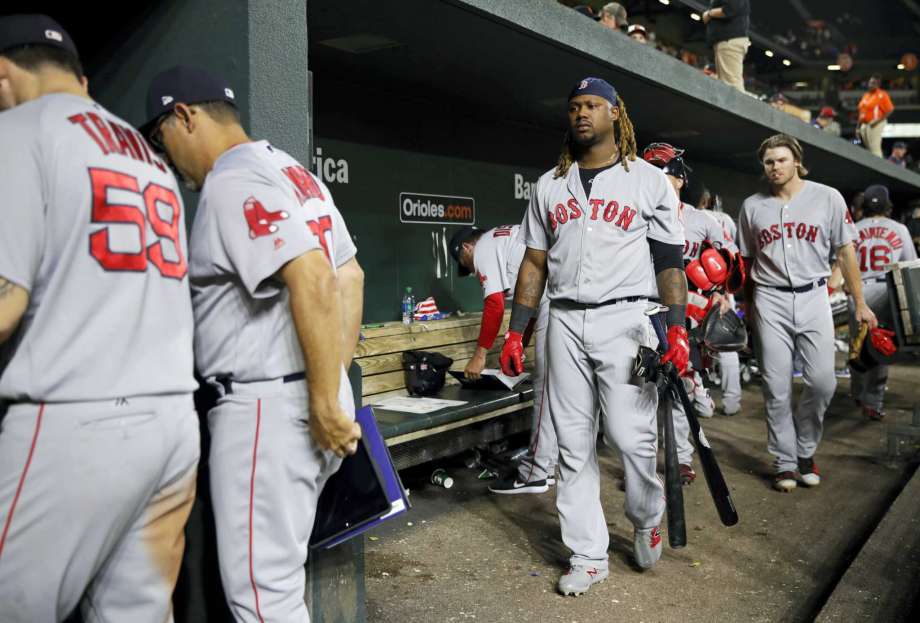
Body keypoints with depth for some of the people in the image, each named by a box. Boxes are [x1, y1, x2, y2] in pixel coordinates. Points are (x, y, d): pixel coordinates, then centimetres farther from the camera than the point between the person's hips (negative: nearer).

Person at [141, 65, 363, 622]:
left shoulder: (231, 182, -13)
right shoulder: (291, 170, 16)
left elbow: (313, 282, -26)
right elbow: (349, 276, 19)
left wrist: (325, 403, -23)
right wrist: (335, 379, 21)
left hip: (267, 406, -10)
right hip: (302, 397, 10)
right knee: (277, 575, 20)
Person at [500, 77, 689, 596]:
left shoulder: (649, 180, 6)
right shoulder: (549, 186, 15)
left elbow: (670, 260, 2)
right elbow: (535, 262, 14)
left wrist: (677, 326, -10)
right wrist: (516, 332, 8)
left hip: (625, 319, -3)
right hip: (565, 321, 3)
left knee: (631, 436, -8)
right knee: (574, 445, 4)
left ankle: (647, 522, 23)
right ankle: (588, 557, 16)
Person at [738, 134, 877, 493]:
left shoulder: (828, 198, 3)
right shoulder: (752, 206, 8)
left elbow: (845, 252, 5)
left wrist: (859, 303, 3)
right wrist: (748, 306, 15)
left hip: (813, 298, 0)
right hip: (770, 301, 1)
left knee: (822, 381, -6)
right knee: (777, 387, 0)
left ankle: (806, 451, 17)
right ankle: (784, 462, 12)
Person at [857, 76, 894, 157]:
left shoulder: (882, 95, -6)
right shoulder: (865, 95, 16)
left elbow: (890, 110, -11)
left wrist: (877, 121, -20)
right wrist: (858, 127, 16)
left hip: (875, 125, -8)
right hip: (864, 125, 8)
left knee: (875, 148, -13)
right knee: (869, 149, 11)